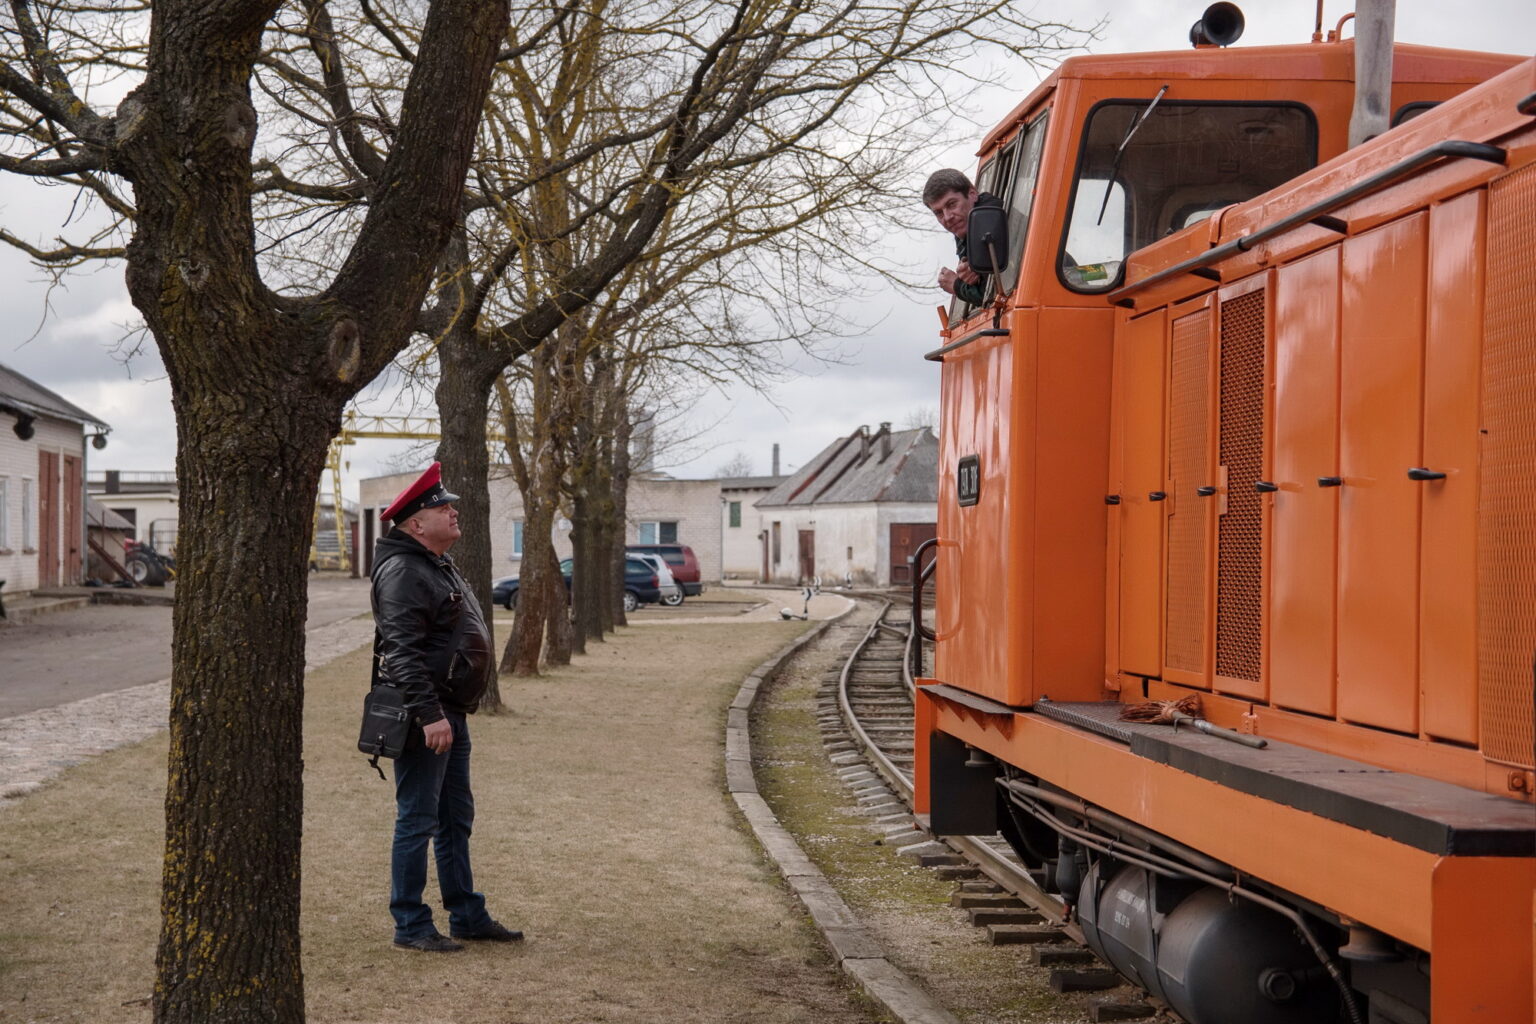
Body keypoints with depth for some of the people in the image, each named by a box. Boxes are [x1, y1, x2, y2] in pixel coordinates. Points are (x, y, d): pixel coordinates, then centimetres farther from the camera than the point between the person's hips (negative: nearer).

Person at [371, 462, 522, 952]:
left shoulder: (440, 567, 17)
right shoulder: (402, 572, -16)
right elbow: (403, 653, -24)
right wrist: (430, 715, -29)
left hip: (450, 712, 10)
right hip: (425, 716, -10)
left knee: (455, 820, 16)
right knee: (417, 821, -4)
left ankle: (467, 916, 25)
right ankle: (410, 926, 3)